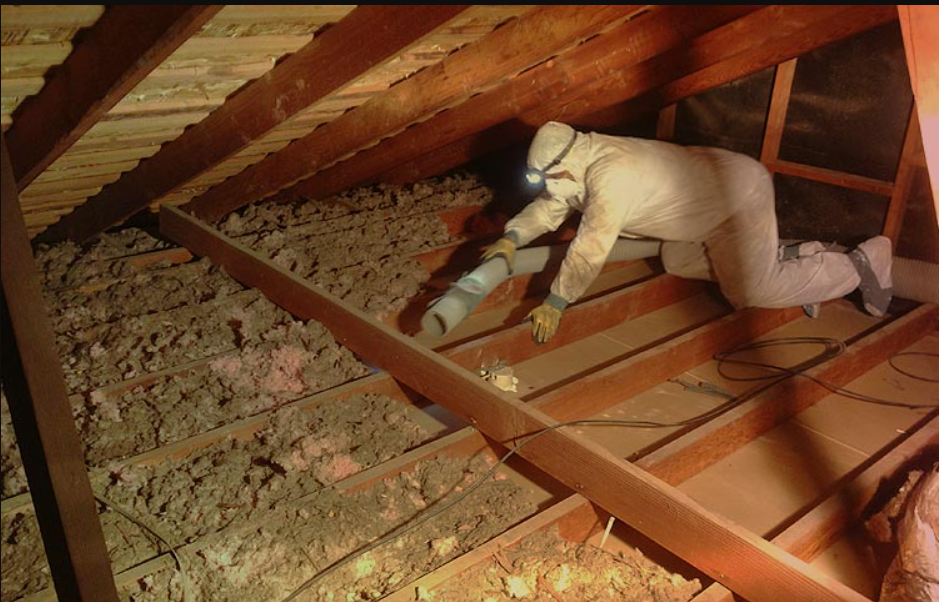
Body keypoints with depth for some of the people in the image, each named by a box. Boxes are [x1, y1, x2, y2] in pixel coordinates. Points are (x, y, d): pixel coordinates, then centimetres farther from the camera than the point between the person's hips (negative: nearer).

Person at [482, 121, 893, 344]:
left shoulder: (610, 174, -30)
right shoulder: (581, 161, 0)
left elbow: (591, 248, -34)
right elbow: (549, 206, 9)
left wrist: (555, 305, -30)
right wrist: (511, 239, -6)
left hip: (741, 196, -9)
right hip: (719, 195, 10)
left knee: (752, 293, -6)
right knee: (678, 264, 16)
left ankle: (861, 264, 10)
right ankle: (783, 257, 20)